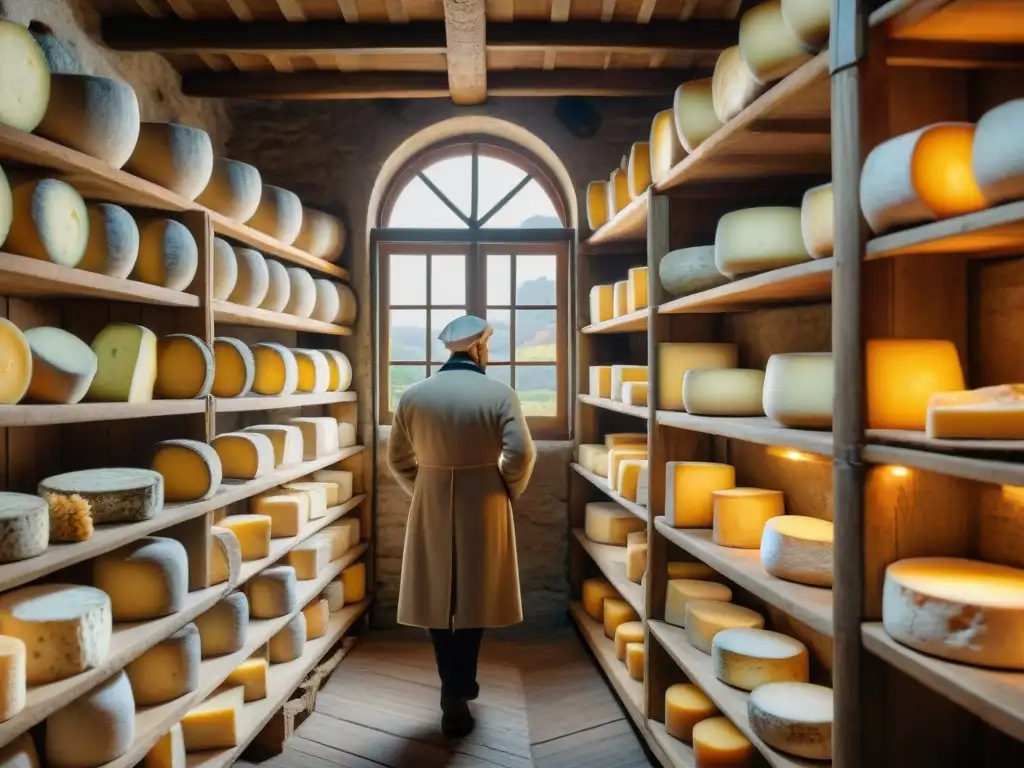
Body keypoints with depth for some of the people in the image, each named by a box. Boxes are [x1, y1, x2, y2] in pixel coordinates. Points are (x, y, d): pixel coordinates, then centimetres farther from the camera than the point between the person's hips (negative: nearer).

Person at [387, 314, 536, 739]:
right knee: (472, 602, 10)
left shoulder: (414, 394, 0)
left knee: (437, 599, 16)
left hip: (431, 510, 2)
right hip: (482, 509, -2)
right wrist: (508, 492, 1)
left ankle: (457, 686, 29)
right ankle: (455, 701, 13)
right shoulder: (500, 393, -8)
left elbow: (397, 459, 3)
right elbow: (521, 454, -15)